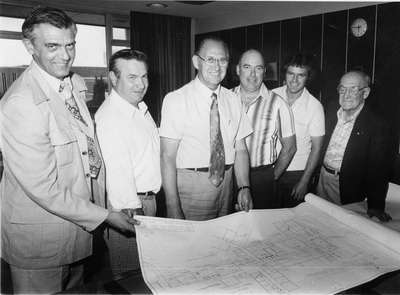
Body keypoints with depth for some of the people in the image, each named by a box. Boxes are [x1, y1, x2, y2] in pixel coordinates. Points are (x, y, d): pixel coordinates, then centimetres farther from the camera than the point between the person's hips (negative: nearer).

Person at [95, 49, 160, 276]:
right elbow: (118, 173, -25)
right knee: (128, 270, 7)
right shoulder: (110, 116, -22)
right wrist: (132, 211, -23)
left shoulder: (140, 108, 10)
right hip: (129, 206, -9)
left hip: (148, 198, 9)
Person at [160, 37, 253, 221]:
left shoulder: (232, 100, 6)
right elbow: (167, 157, -15)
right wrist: (173, 206, -20)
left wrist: (244, 188, -6)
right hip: (190, 186, -4)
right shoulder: (176, 100, -11)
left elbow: (240, 149, 6)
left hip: (226, 183, 5)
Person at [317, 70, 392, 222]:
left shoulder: (377, 125, -14)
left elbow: (378, 170, -15)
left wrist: (375, 206, -19)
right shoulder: (330, 115, 3)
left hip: (348, 189, -5)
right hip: (322, 179, 5)